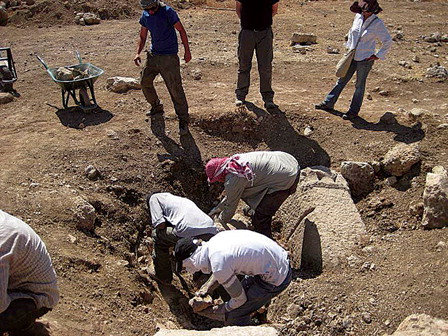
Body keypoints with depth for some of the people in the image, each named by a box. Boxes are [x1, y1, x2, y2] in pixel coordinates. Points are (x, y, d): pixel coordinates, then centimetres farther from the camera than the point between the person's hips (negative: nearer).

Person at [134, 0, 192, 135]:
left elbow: (181, 30, -7)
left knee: (175, 88, -10)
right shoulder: (145, 15, 5)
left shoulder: (167, 11, -13)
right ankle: (156, 107, 34)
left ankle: (183, 120, -4)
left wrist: (187, 51, -8)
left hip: (169, 57, -7)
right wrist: (138, 53, 1)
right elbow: (142, 36, 15)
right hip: (153, 54, 7)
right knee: (145, 82, 11)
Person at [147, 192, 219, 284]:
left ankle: (163, 276, 29)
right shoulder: (183, 199, 40)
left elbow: (160, 224, 4)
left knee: (157, 234, 21)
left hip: (189, 233, -6)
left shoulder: (154, 197, 20)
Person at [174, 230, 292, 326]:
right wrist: (208, 287, 14)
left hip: (276, 278, -8)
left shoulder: (218, 266, -25)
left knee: (235, 314, 3)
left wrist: (219, 311, 6)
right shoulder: (215, 240, -2)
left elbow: (240, 299, -11)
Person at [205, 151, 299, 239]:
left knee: (260, 219, 2)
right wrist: (218, 208, 36)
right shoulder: (233, 160, 12)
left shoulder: (232, 180, -15)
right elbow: (231, 194, 27)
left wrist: (221, 220, 22)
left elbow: (231, 206, 2)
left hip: (285, 181, -10)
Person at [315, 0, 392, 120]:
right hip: (352, 57, 6)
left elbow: (388, 41, -7)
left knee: (359, 85, 5)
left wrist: (378, 56, -8)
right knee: (341, 81, 12)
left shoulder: (378, 23, -14)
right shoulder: (358, 17, 1)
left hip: (365, 60, -5)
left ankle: (353, 111, 16)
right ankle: (328, 103, 22)